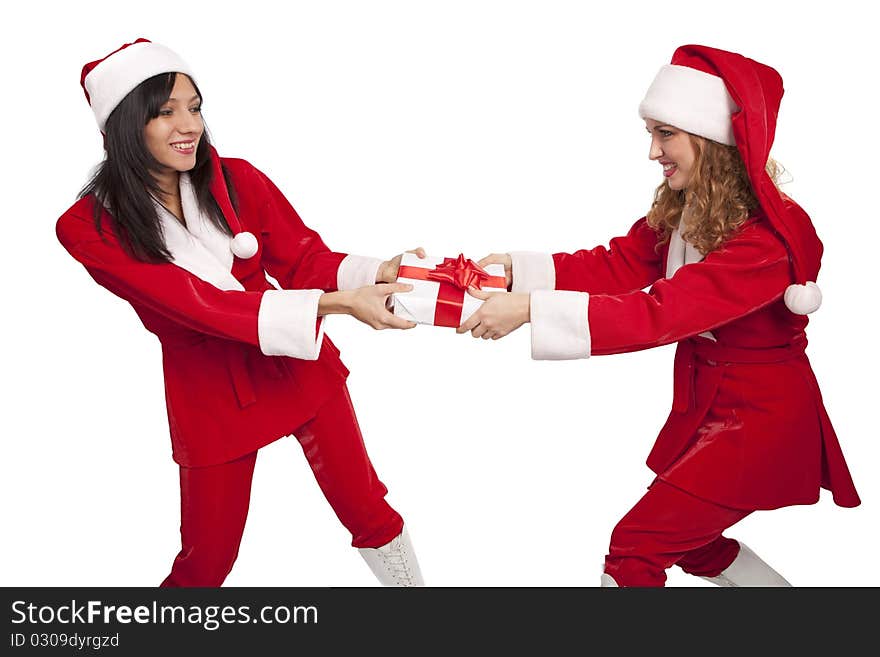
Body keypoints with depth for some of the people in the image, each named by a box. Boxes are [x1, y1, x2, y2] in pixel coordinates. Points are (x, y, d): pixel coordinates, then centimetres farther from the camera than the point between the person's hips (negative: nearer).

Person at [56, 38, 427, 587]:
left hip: (297, 368, 2)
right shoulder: (90, 228, -16)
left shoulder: (237, 180, -7)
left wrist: (375, 274, -29)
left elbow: (305, 259, -7)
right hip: (208, 397, -2)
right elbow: (198, 305, -26)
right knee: (205, 560, 11)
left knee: (364, 507, 10)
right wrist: (336, 303, -34)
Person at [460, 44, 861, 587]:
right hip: (706, 405, 9)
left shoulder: (767, 238, -28)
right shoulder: (681, 211, -1)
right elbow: (613, 265, -5)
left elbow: (661, 312, -35)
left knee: (635, 546, -8)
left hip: (760, 420, -9)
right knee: (688, 540, 24)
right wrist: (518, 268, -19)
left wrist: (531, 310, -40)